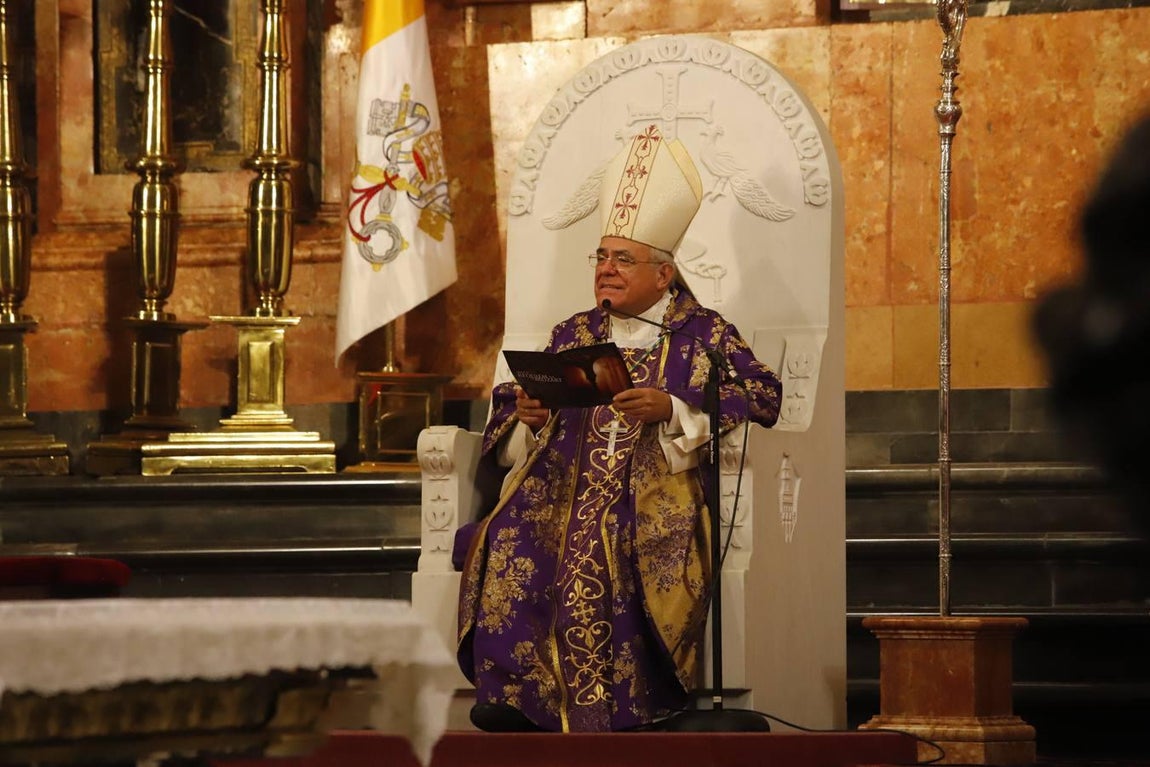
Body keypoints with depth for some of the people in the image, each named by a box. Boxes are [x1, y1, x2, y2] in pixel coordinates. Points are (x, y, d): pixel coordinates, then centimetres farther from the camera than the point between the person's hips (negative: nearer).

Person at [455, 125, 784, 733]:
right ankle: (519, 690, -29)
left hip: (657, 491, -4)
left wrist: (670, 410, -18)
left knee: (604, 550, -36)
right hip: (566, 481, 4)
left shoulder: (703, 334, 11)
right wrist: (529, 417, -5)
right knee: (515, 535, -29)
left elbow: (762, 397, -7)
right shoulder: (574, 335, 23)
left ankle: (607, 706, -31)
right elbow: (509, 436, 20)